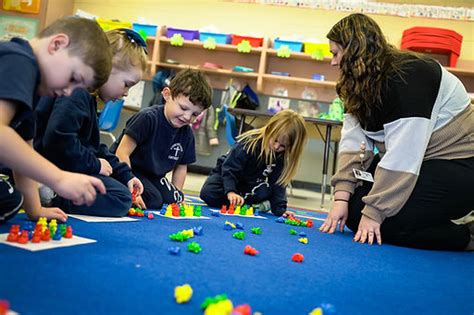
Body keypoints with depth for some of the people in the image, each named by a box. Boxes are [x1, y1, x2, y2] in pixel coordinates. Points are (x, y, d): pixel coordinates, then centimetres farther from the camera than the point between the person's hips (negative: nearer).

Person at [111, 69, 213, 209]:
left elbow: (181, 166, 10)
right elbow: (122, 153, -26)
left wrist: (177, 194, 0)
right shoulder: (148, 118, -24)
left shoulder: (186, 134, -3)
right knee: (153, 201, -24)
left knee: (173, 200, -12)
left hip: (152, 175, 7)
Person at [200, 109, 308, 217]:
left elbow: (278, 184, -14)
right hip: (227, 173, -2)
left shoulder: (283, 158, -18)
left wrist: (280, 209, -24)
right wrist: (230, 191, -43)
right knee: (208, 194, -29)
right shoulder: (249, 141, -30)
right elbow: (229, 168, -30)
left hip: (251, 185, 3)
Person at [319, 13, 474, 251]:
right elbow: (354, 142, -7)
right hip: (414, 165, 9)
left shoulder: (409, 76, -25)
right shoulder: (361, 85, 2)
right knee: (353, 212, -2)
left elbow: (402, 155, -29)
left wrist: (373, 213, -27)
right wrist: (341, 198, -17)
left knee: (384, 225, -22)